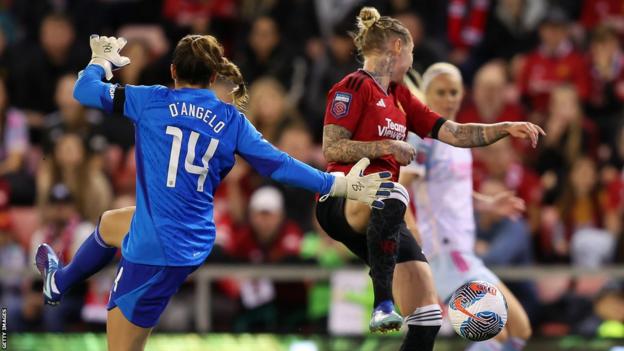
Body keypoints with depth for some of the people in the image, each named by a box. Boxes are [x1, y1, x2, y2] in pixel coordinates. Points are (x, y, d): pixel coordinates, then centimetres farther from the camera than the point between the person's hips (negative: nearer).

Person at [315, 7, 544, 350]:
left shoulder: (400, 97, 20)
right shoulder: (355, 87, -3)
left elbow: (454, 133, 17)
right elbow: (331, 149, -12)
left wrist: (506, 128, 7)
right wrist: (385, 147, -15)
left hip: (381, 218, 8)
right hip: (342, 203, -8)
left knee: (428, 315, -3)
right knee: (392, 195, -43)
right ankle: (382, 305, -47)